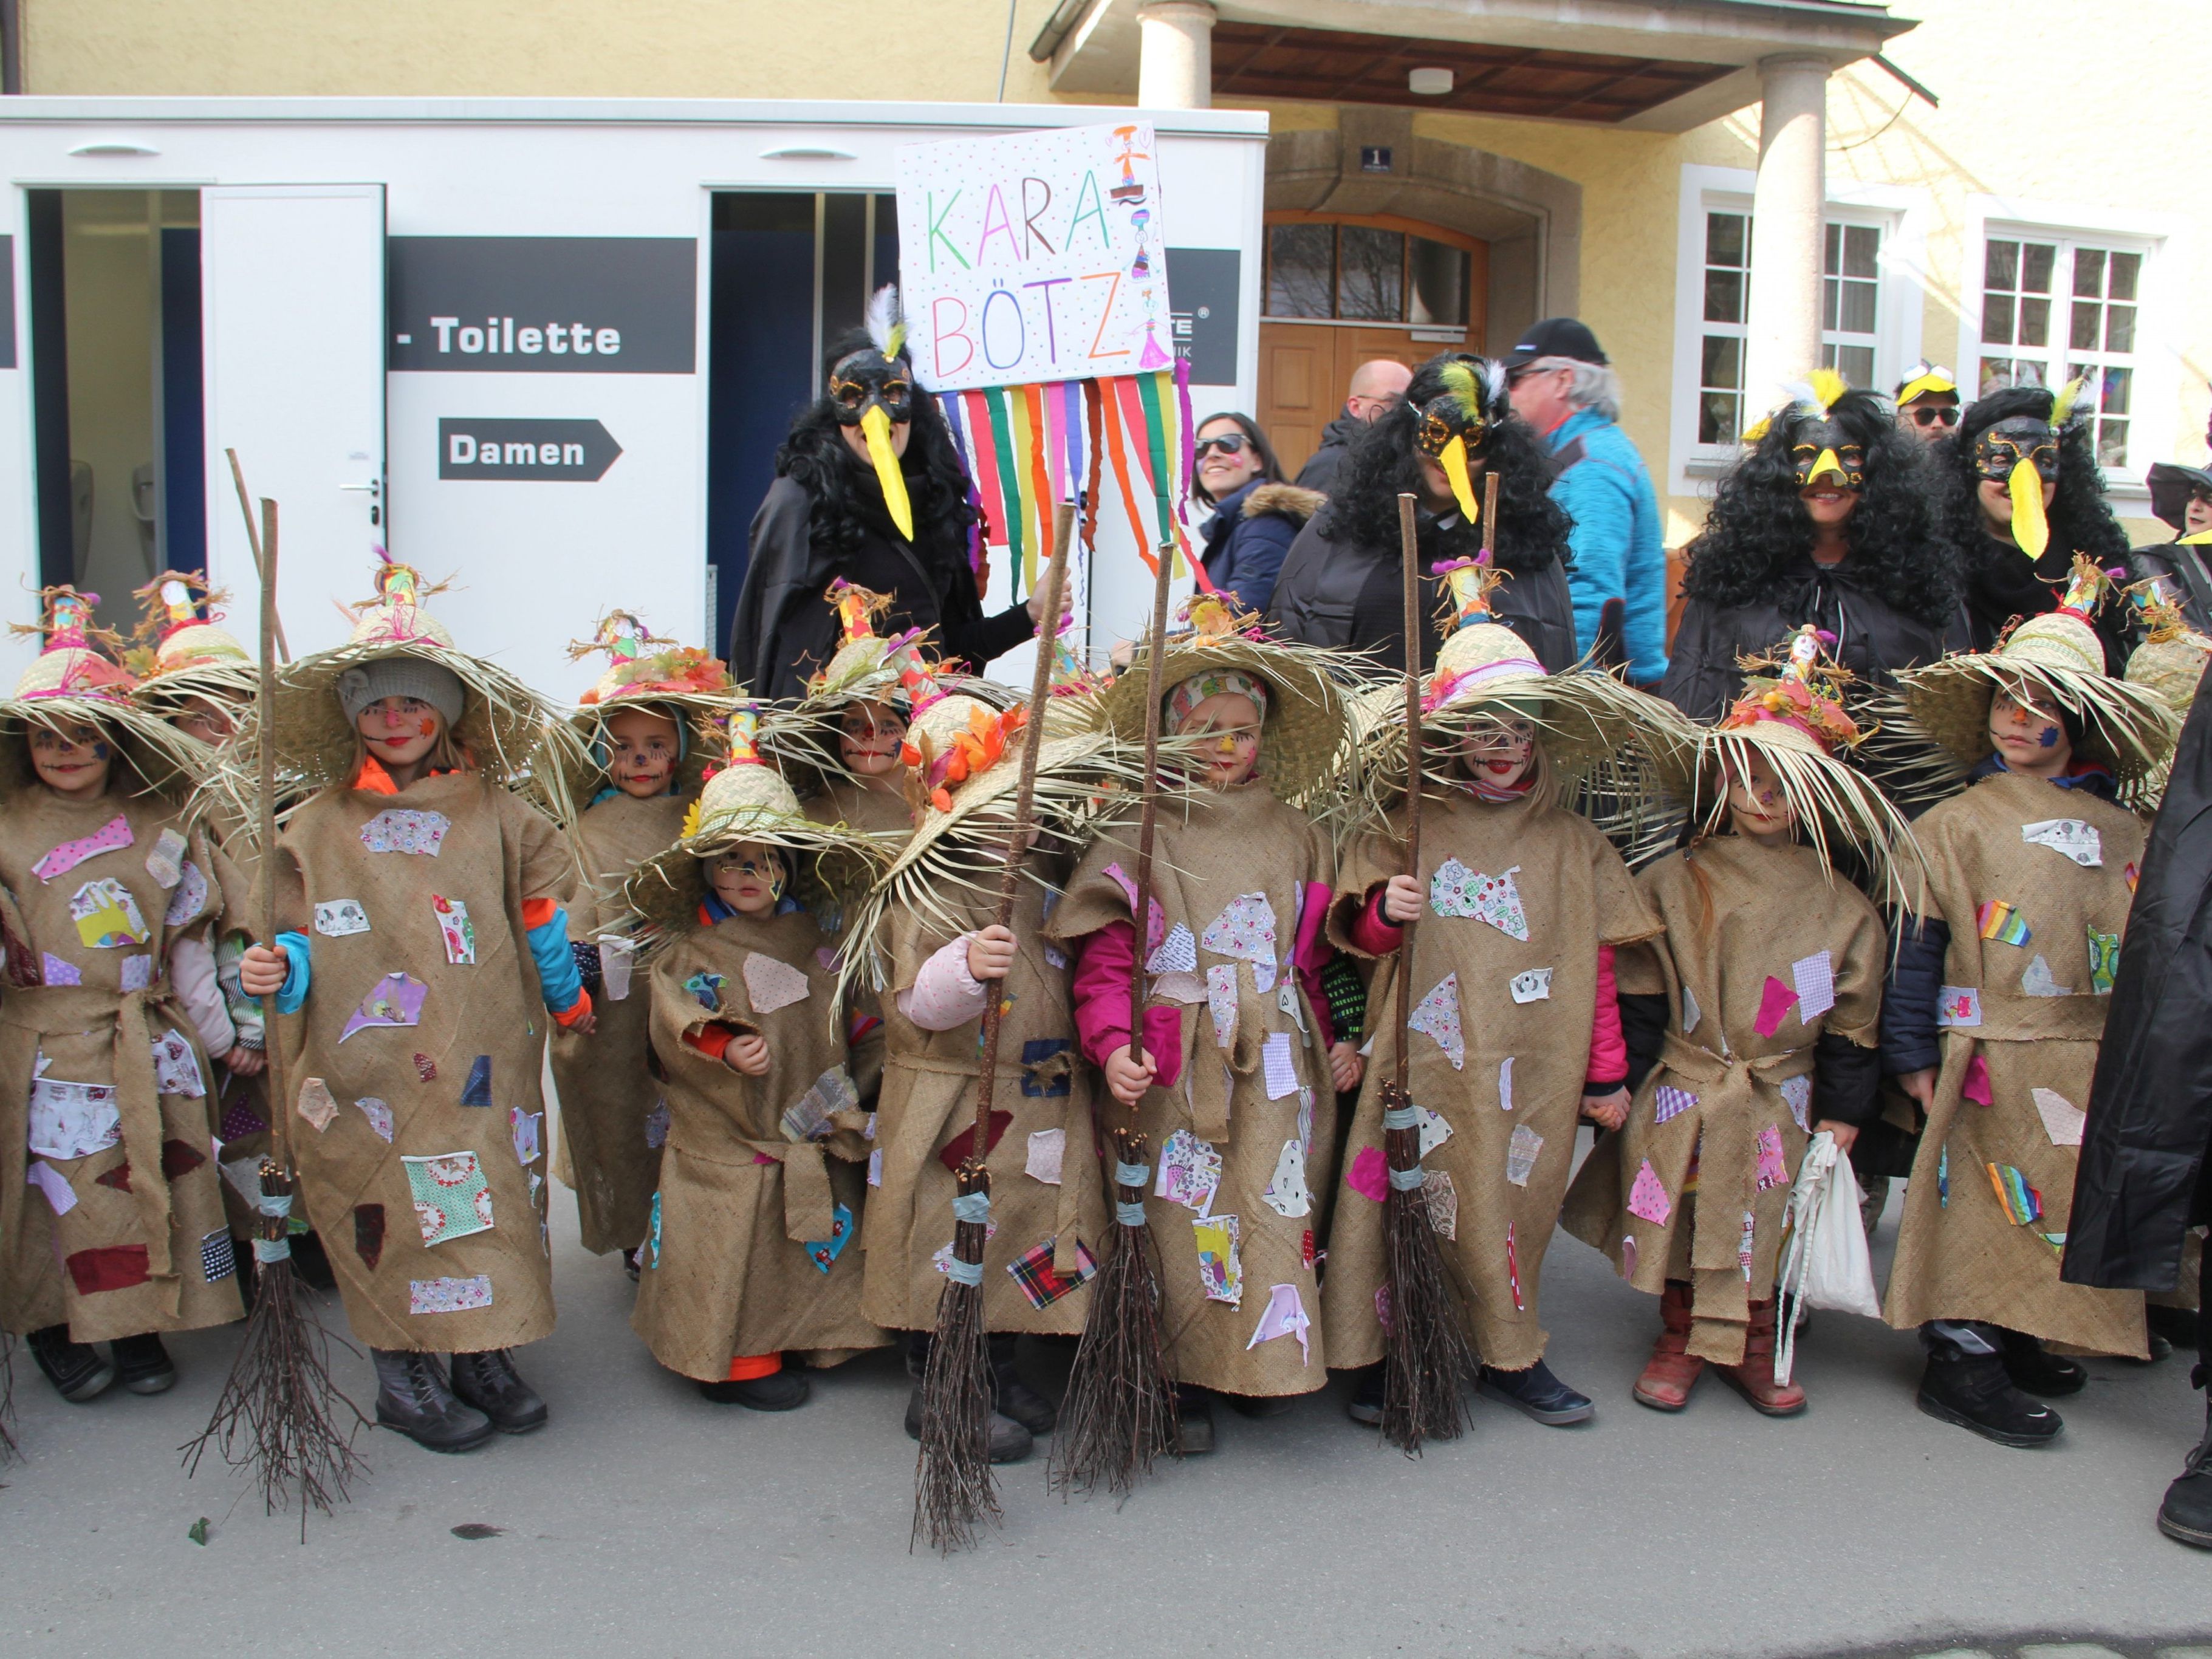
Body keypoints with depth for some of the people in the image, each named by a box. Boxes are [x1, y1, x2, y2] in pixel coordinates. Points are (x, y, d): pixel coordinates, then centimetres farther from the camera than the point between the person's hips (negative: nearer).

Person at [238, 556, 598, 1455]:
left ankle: (483, 1354, 25)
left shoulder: (492, 812, 5)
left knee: (492, 1205, 7)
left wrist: (566, 996, 17)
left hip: (480, 1067, 2)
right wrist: (279, 969, -17)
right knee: (392, 1214, 2)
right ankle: (404, 1376, 20)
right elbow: (305, 941, 3)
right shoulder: (319, 825, 2)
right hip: (367, 1075, -1)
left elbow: (539, 915, 12)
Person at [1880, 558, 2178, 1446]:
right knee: (1987, 1199, -2)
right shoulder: (1954, 824, -1)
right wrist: (1912, 1053, -7)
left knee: (2071, 1205, 11)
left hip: (2098, 1061, 5)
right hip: (1994, 1055, -5)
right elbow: (1915, 943, -4)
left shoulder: (2123, 833, 10)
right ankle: (1962, 1357, 7)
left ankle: (2019, 1342, 26)